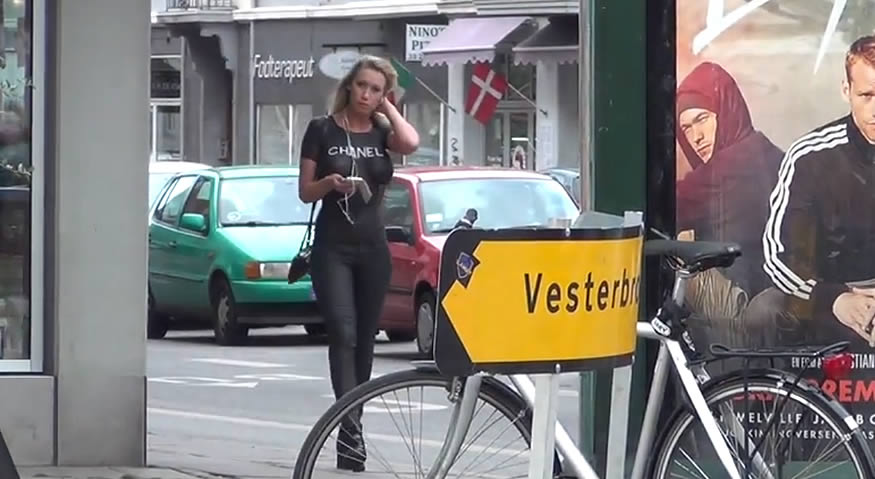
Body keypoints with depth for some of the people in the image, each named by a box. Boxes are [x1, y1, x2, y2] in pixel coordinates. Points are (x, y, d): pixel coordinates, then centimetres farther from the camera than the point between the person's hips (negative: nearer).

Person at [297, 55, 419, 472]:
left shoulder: (381, 132, 6)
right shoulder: (323, 130, -1)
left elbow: (411, 143, -18)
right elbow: (305, 192, 1)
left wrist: (386, 106, -5)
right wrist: (329, 182, -20)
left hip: (372, 245, 4)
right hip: (332, 245, -3)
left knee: (364, 338, 8)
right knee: (342, 334, -15)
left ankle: (353, 425, 17)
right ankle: (350, 428, -24)